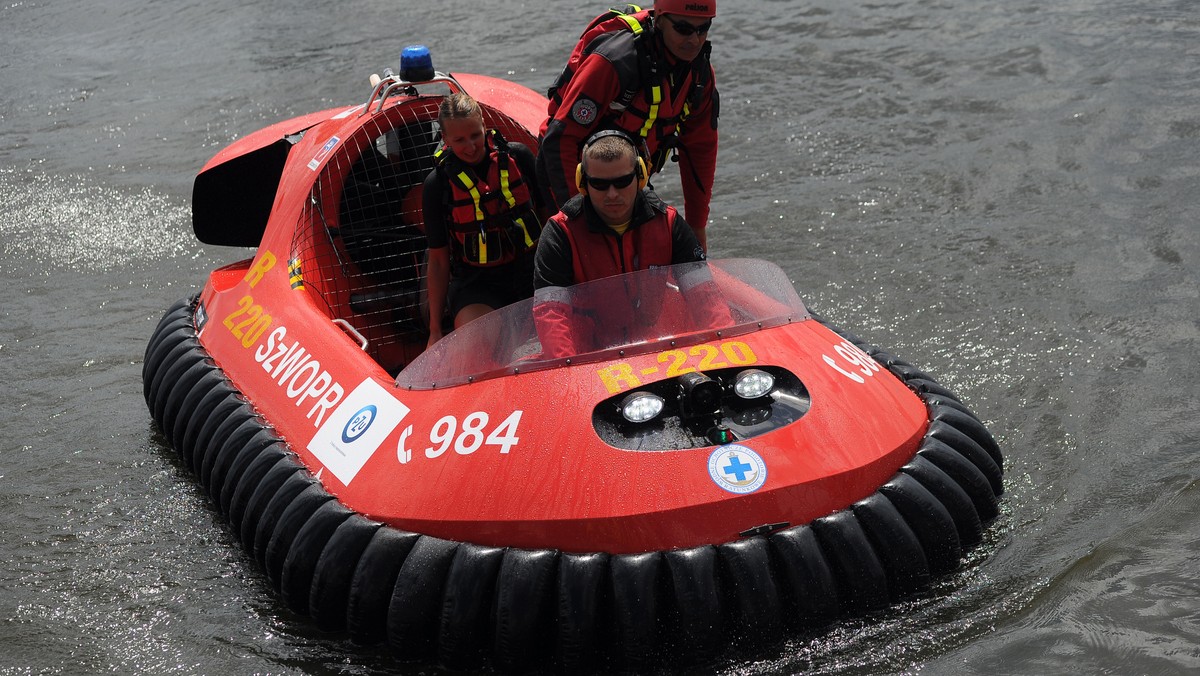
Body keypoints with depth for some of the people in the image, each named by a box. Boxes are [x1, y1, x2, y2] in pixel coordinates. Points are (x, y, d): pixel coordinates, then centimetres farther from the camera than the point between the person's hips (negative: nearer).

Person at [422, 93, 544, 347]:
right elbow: (438, 262, 4)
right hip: (477, 287, -2)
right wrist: (435, 330, 3)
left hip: (531, 273, 2)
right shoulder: (438, 184, -1)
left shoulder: (518, 156, 1)